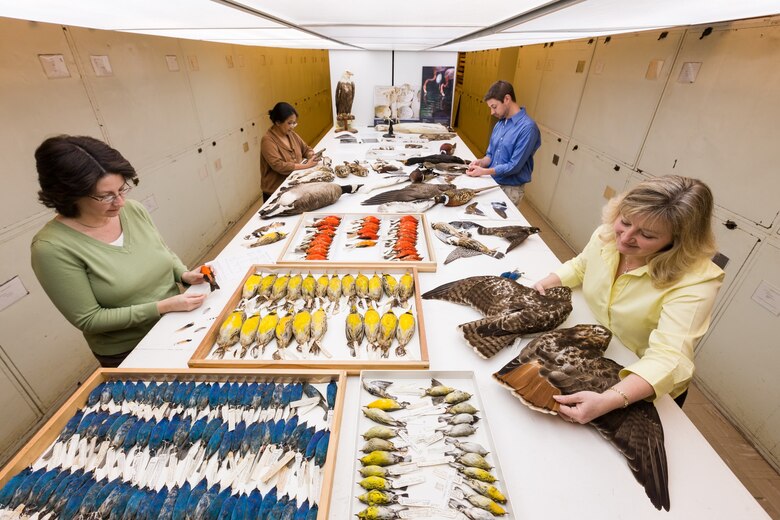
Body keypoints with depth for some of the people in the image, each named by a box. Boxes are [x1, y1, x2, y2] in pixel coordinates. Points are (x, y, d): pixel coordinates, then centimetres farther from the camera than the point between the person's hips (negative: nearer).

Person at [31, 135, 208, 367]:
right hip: (128, 353, -4)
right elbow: (88, 319, -18)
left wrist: (184, 274, -14)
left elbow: (165, 252, 6)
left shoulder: (133, 209, -9)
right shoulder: (52, 248, -22)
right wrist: (162, 307, -25)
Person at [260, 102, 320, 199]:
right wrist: (306, 165, -24)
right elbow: (279, 166, -25)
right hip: (276, 191, -6)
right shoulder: (268, 140, -16)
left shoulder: (291, 134, 6)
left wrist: (311, 155, -6)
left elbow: (305, 149, 18)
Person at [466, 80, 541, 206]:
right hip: (491, 183, 7)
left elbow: (514, 166, -22)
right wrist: (481, 162, -9)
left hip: (510, 189, -6)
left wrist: (483, 171, -20)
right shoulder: (499, 124, 4)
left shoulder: (528, 128, -20)